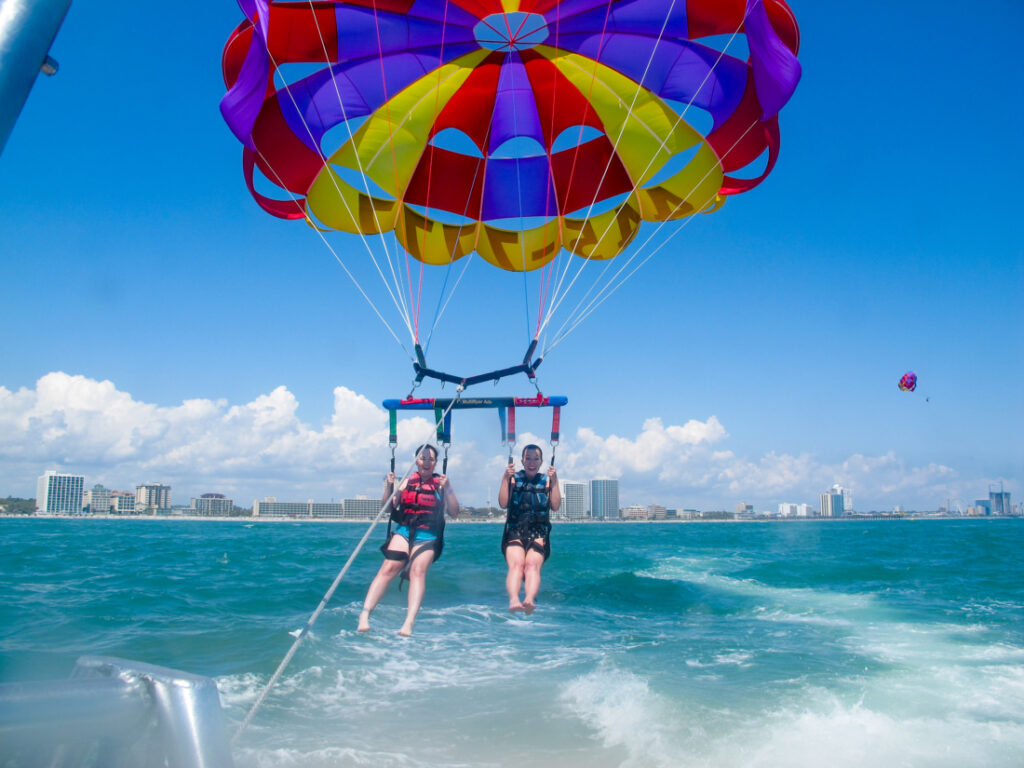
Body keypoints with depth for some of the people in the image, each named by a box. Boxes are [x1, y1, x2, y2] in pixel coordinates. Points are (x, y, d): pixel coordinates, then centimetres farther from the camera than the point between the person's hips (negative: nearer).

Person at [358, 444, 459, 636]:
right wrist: (389, 486, -1)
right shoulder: (407, 481, 16)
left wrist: (447, 489, -10)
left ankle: (409, 622, -36)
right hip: (403, 532, 2)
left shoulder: (440, 483, 10)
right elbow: (388, 506, 14)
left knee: (418, 570, -26)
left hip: (428, 536, -2)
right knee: (388, 568, -19)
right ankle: (364, 615, -26)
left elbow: (454, 512, 1)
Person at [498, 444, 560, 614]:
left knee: (533, 564, -30)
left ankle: (529, 600, -53)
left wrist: (554, 482, -3)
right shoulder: (514, 478, 15)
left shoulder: (547, 480, 17)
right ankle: (513, 600, -52)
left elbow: (555, 507, 4)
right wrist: (505, 479, -6)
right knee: (516, 564, -29)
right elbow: (503, 504, 3)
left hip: (539, 533, 0)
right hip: (515, 531, 0)